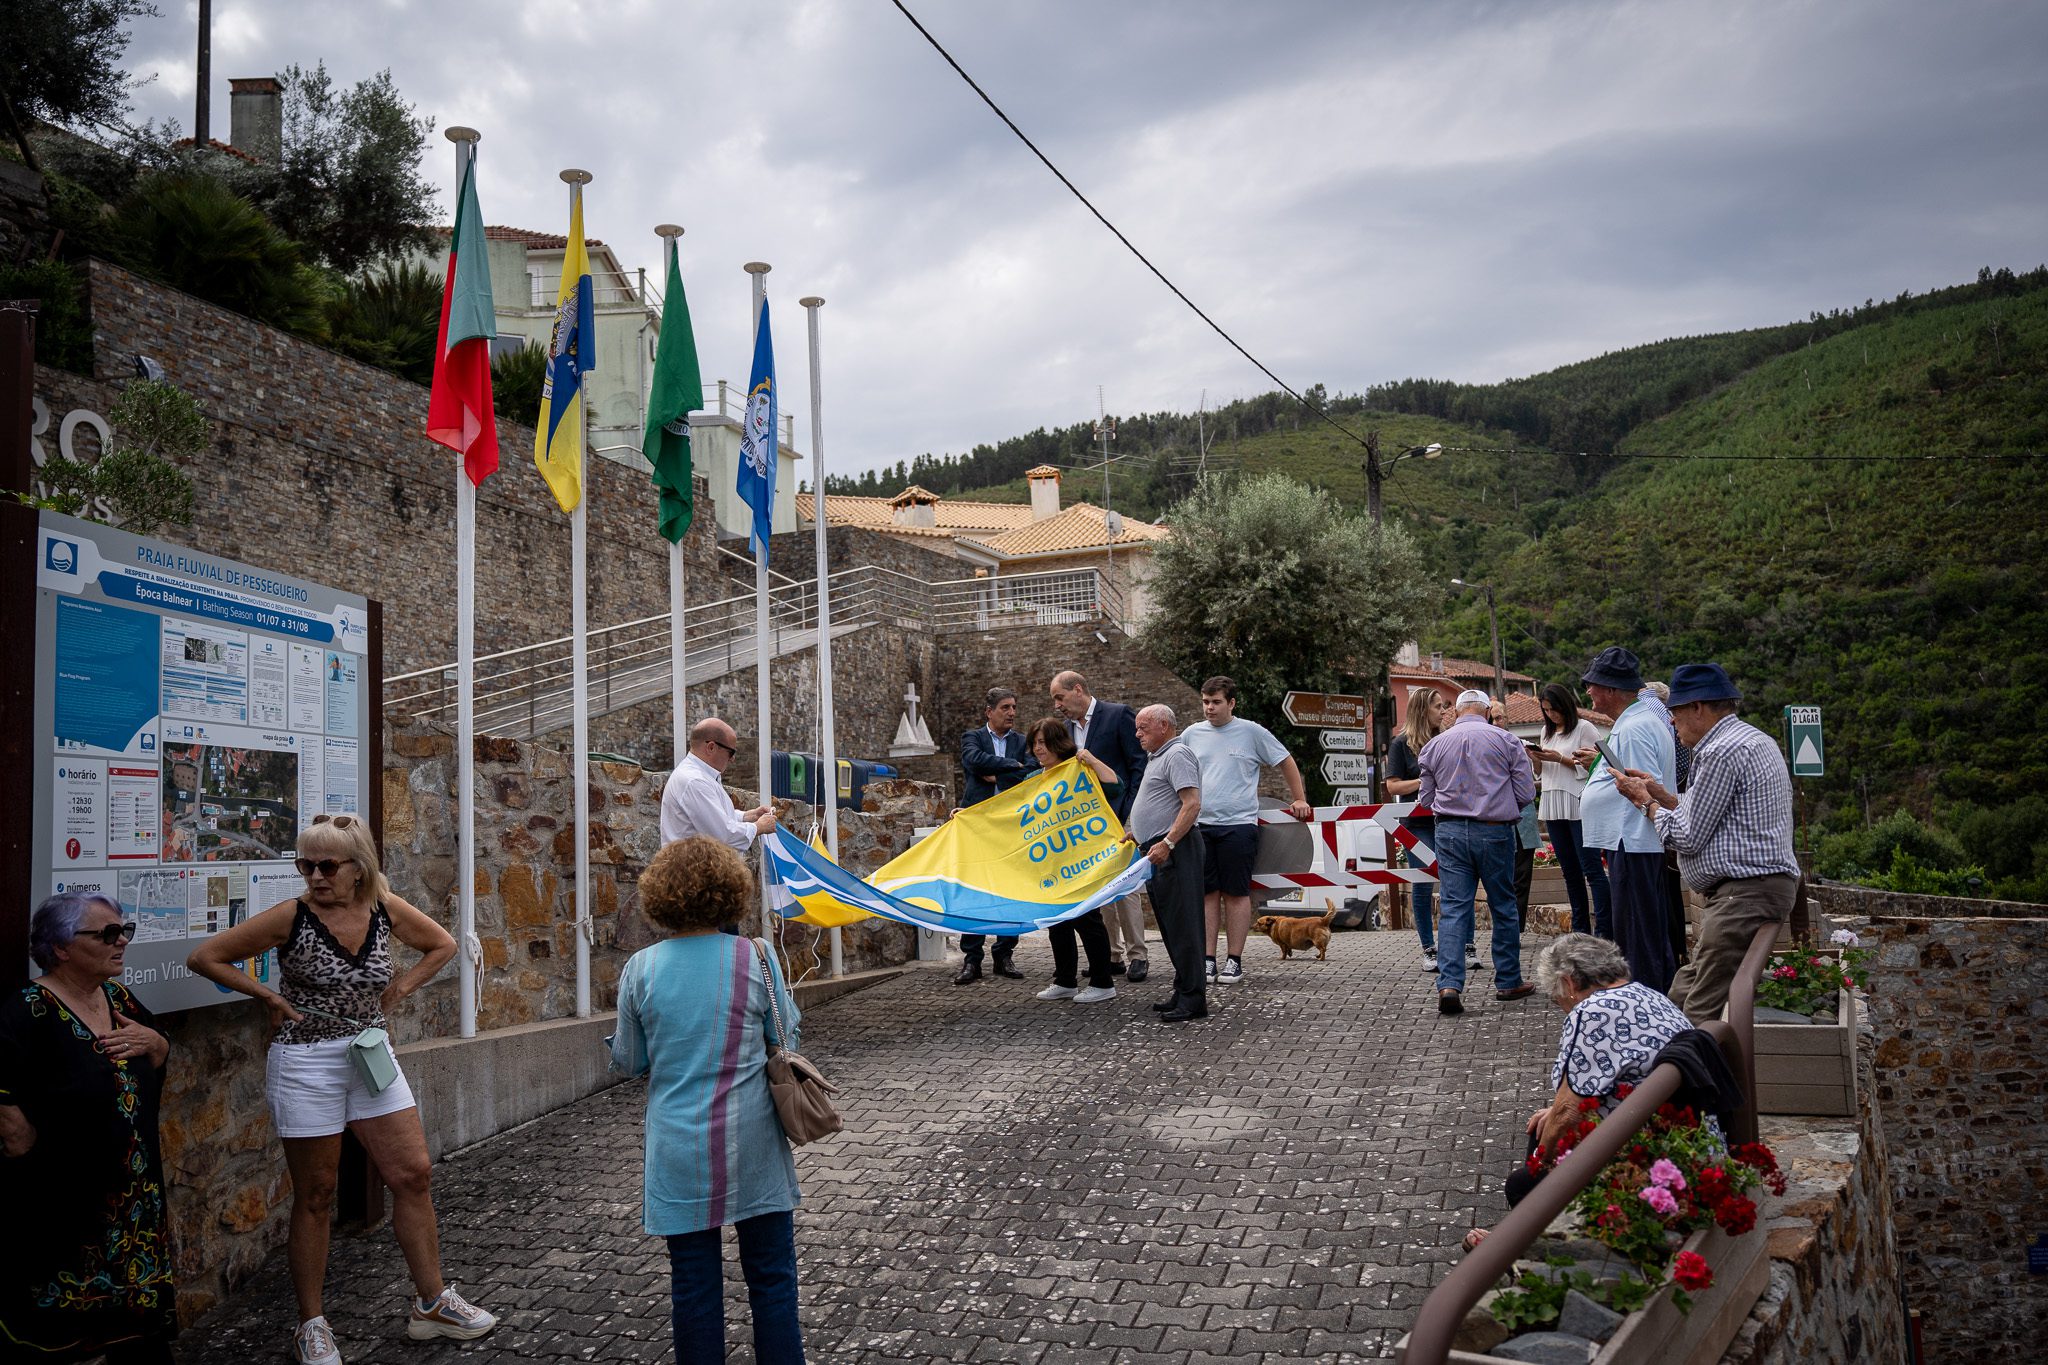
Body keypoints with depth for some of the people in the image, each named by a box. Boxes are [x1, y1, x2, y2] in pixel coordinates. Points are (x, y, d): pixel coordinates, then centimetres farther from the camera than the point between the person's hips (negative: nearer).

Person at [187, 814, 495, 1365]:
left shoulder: (386, 909, -3)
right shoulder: (291, 917, -12)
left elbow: (442, 945, 15)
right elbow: (204, 958, -7)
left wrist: (397, 989, 4)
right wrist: (270, 996, -8)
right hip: (306, 1065, -4)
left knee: (413, 1176, 2)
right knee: (315, 1196, 4)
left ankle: (432, 1304, 16)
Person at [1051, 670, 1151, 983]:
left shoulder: (1119, 715, -6)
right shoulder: (1067, 726, 13)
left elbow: (1139, 765, -8)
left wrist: (1129, 814, -13)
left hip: (1118, 816, -7)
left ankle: (1137, 955, 1)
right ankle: (1111, 955, 14)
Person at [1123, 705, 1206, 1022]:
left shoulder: (1177, 755, -11)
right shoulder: (1156, 757, 21)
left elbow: (1192, 804, -21)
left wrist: (1167, 843, -27)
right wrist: (1133, 832, 26)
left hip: (1173, 850, -11)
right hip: (1157, 850, 11)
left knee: (1181, 923, -10)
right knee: (1170, 924, 12)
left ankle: (1193, 998, -8)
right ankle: (1184, 991, 18)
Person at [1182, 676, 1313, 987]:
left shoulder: (1252, 732, 1)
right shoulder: (1192, 735, 10)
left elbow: (1286, 762, 10)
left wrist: (1299, 799, 10)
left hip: (1238, 825, -3)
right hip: (1200, 826, 3)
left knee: (1236, 893, 0)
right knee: (1207, 894, 4)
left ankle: (1234, 961, 5)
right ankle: (1207, 960, 8)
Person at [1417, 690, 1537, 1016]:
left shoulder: (1434, 745, 5)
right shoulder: (1506, 740, -1)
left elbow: (1425, 797, 10)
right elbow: (1526, 791, 0)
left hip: (1450, 831, 1)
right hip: (1494, 831, -1)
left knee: (1453, 907, -1)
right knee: (1504, 907, 11)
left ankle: (1449, 984, -13)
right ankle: (1508, 982, 19)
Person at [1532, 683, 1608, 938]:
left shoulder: (1584, 727, -4)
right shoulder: (1547, 731, 17)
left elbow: (1594, 765, -10)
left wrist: (1560, 759, -15)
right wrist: (1538, 759, 2)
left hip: (1578, 805, -7)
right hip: (1552, 807, 7)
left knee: (1591, 867, -10)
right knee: (1569, 870, 11)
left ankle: (1604, 929, -11)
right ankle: (1580, 929, 17)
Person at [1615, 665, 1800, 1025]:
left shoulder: (1722, 752, -15)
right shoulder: (1753, 739, 19)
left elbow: (1687, 837, -11)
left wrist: (1647, 802, 4)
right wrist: (1661, 794, 19)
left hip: (1743, 896, -11)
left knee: (1702, 1017, -13)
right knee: (1682, 996, 10)